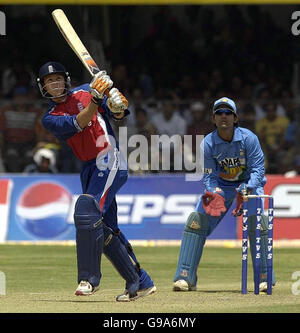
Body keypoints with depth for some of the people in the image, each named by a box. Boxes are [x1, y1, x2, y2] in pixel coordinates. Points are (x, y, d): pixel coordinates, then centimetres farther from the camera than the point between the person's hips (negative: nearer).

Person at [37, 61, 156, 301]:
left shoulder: (84, 92, 4)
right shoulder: (50, 118, 9)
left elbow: (119, 115, 1)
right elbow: (77, 123, -11)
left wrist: (117, 104, -22)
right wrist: (96, 98, -24)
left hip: (110, 162, -6)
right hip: (90, 169, 6)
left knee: (86, 210, -23)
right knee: (106, 229, 5)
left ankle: (89, 277, -20)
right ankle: (140, 283, 14)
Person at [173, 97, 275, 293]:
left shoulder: (248, 138, -21)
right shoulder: (208, 143, -16)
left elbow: (257, 169, -21)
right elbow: (209, 176, -13)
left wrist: (245, 193, -36)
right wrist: (214, 196, -34)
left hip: (249, 183, -2)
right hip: (220, 186, 2)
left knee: (257, 221, -24)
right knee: (197, 221, -11)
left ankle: (265, 278, -13)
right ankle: (185, 277, -5)